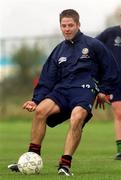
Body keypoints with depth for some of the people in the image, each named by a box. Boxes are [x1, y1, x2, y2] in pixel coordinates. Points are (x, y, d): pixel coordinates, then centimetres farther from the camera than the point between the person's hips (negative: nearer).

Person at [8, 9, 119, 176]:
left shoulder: (93, 45, 9)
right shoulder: (58, 51, 21)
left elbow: (111, 70, 16)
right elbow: (47, 80, 18)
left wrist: (104, 90, 9)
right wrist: (36, 100, 4)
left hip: (85, 89, -4)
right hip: (61, 90, 4)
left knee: (76, 118, -35)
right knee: (41, 109, -26)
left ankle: (65, 165, -35)